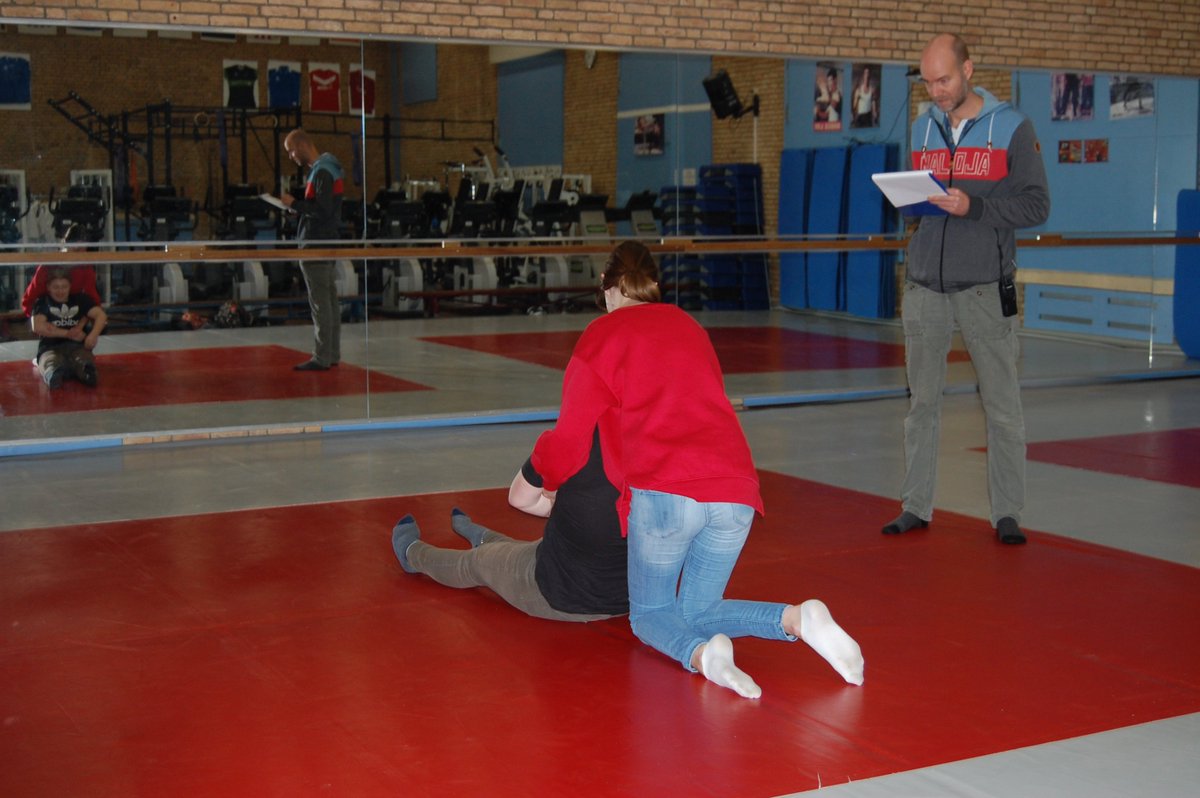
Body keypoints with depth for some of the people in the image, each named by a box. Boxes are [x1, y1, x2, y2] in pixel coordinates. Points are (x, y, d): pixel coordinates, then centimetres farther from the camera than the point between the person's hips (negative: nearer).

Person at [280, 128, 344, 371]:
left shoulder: (322, 172, -16)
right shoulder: (326, 168, 15)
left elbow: (323, 210, -21)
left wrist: (294, 204, -15)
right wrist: (296, 202, 6)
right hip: (327, 242, 10)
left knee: (320, 302, -7)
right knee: (330, 299, 12)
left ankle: (322, 358, -5)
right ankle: (332, 353, 18)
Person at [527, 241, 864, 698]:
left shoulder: (599, 339, 9)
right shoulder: (689, 327, 25)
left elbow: (568, 445, 8)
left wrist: (542, 478, 29)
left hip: (663, 493, -5)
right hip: (735, 491, 5)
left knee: (649, 615, 15)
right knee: (696, 611, 19)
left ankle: (702, 653, -20)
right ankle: (797, 619, -8)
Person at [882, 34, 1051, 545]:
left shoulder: (1011, 127, -1)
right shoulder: (922, 128, 13)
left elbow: (1036, 205, -5)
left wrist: (973, 206, -17)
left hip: (985, 288, -4)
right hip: (925, 287, 4)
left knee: (1002, 406, 0)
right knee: (922, 402, 8)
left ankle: (1007, 512, 9)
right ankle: (915, 506, 16)